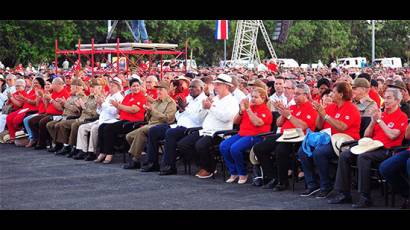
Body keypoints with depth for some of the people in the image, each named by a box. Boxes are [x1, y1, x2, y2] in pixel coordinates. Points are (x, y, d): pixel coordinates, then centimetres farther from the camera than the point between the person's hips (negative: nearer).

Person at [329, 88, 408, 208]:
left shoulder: (402, 117, 1)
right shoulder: (381, 114, 21)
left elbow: (392, 135, -15)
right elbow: (366, 135, 19)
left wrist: (379, 120, -8)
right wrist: (373, 121, 2)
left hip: (387, 149, -8)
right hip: (372, 146, 8)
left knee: (362, 157, -34)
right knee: (344, 155, -9)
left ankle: (365, 197, -29)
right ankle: (343, 193, -9)